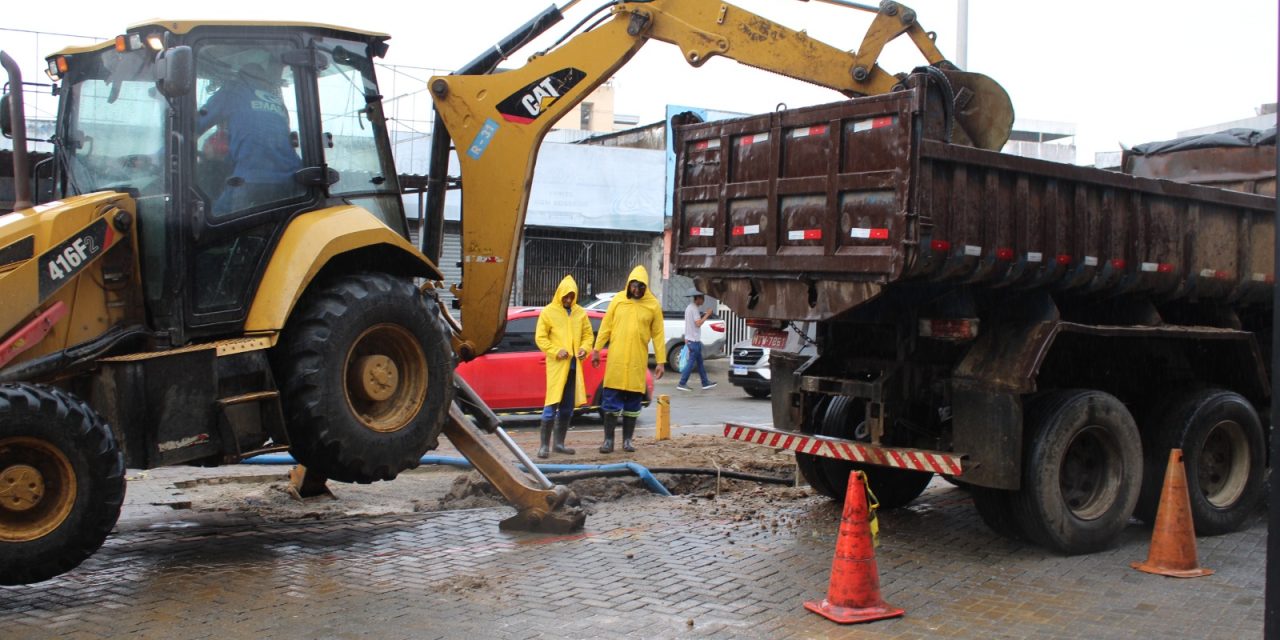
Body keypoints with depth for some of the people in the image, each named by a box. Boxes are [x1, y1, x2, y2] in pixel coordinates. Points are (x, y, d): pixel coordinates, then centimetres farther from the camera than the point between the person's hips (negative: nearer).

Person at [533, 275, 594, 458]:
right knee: (551, 405, -8)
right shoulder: (548, 312, -2)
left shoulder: (580, 313, 10)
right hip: (556, 366, -5)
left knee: (567, 407, 9)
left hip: (574, 365, 5)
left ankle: (559, 443, 19)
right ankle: (544, 445, -3)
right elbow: (540, 338, -3)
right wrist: (556, 351, -16)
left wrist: (584, 348, -5)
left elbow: (588, 334, 16)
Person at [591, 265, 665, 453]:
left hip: (638, 360, 0)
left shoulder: (653, 305, 0)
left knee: (633, 400, 6)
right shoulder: (618, 300, 2)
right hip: (616, 358, 0)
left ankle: (627, 440, 16)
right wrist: (597, 349, 2)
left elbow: (658, 334, 1)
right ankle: (609, 440, 7)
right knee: (611, 399, 0)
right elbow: (605, 326, 6)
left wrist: (661, 361, -1)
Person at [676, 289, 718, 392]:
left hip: (690, 339, 10)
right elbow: (698, 323, -22)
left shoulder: (690, 307, 16)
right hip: (694, 340, -10)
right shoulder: (694, 308, -16)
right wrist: (707, 315, -16)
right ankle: (682, 384, -5)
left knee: (700, 363, 13)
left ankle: (705, 383, 18)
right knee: (690, 363, -7)